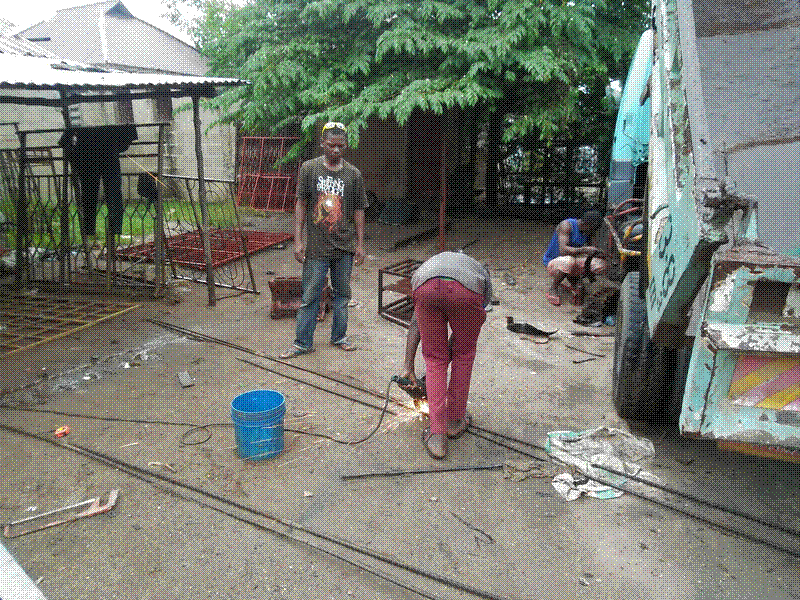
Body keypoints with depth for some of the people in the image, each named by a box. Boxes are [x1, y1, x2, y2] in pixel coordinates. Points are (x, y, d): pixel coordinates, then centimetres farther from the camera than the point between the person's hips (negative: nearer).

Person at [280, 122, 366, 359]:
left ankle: (339, 336, 27)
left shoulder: (353, 174, 5)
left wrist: (360, 244, 7)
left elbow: (358, 211, 9)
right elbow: (300, 205, 1)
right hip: (316, 246, -2)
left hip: (344, 247, 2)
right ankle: (302, 342, 13)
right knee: (310, 296, 2)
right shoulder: (309, 168, 1)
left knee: (342, 293, 12)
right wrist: (298, 241, -4)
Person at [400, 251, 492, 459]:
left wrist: (408, 367, 38)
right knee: (464, 353, 25)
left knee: (434, 358, 17)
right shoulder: (482, 275, 40)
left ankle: (437, 436, 14)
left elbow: (414, 325, 37)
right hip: (466, 292, -1)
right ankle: (454, 421, 37)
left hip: (426, 289, 1)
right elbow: (460, 334, 35)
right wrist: (446, 359, 44)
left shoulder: (428, 264, 44)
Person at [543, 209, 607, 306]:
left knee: (600, 263, -17)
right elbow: (563, 250, -35)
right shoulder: (566, 225, -23)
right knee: (568, 260, -41)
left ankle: (574, 282, 5)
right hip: (553, 263, -5)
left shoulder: (589, 231, -2)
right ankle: (552, 289, -15)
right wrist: (584, 250, -46)